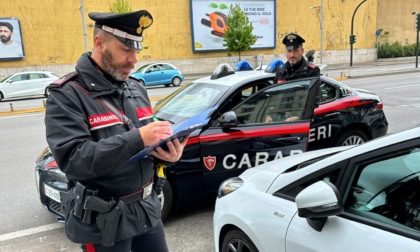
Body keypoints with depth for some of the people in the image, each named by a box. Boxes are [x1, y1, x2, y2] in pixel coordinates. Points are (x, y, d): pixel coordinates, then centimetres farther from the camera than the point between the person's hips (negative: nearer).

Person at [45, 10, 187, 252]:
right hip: (103, 220, -6)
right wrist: (137, 138, -31)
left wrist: (168, 152, -11)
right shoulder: (67, 94, -14)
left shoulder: (136, 87, 6)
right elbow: (73, 159, -24)